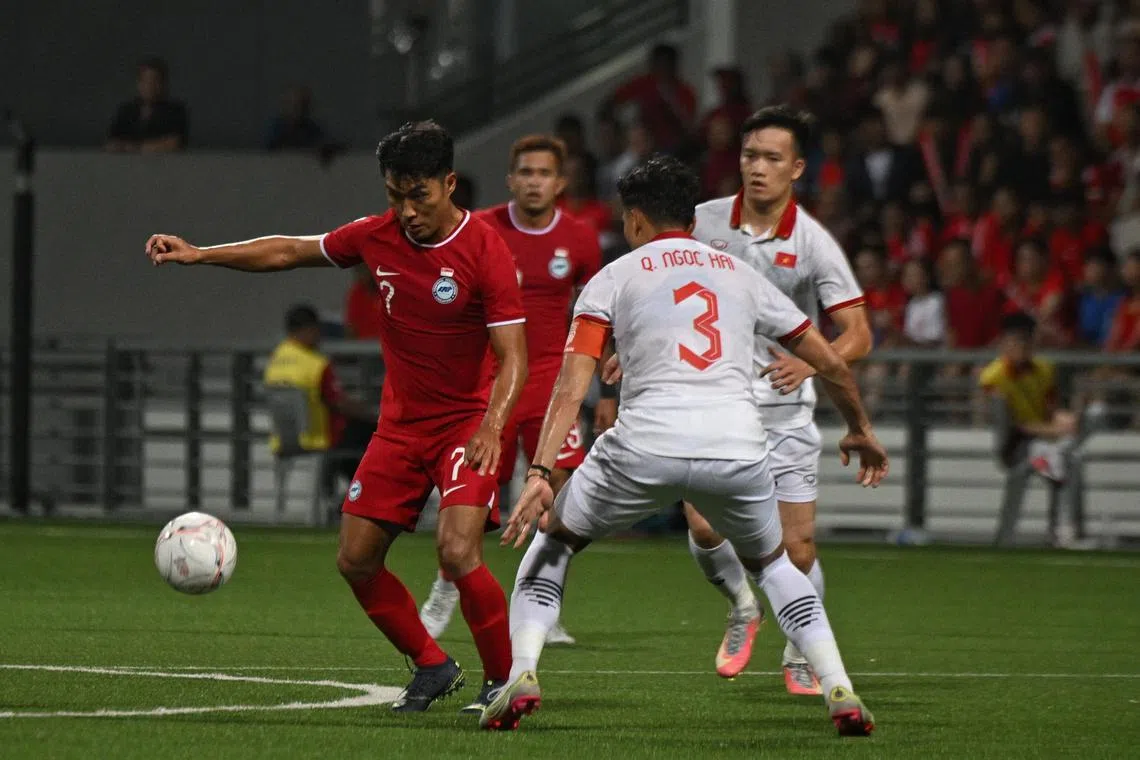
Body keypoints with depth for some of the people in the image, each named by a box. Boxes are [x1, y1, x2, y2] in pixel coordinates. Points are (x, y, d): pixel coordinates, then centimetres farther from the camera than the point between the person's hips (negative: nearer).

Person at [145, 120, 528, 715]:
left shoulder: (485, 251, -18)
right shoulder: (378, 236, -2)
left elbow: (513, 358, -20)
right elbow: (289, 252, 13)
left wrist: (491, 427, -36)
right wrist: (199, 254, 7)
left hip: (467, 423, -6)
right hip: (400, 422, 6)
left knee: (457, 553, -24)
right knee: (356, 560, 3)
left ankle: (507, 682, -7)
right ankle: (432, 667, 22)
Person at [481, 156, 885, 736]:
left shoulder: (612, 279, 14)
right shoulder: (740, 275, 23)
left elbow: (571, 387, 0)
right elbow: (831, 365, 27)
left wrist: (539, 475, -6)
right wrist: (860, 431, 44)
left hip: (647, 445, -2)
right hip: (738, 447, 2)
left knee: (552, 543, 22)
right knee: (770, 563, 30)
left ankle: (522, 674, 4)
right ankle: (840, 692, 13)